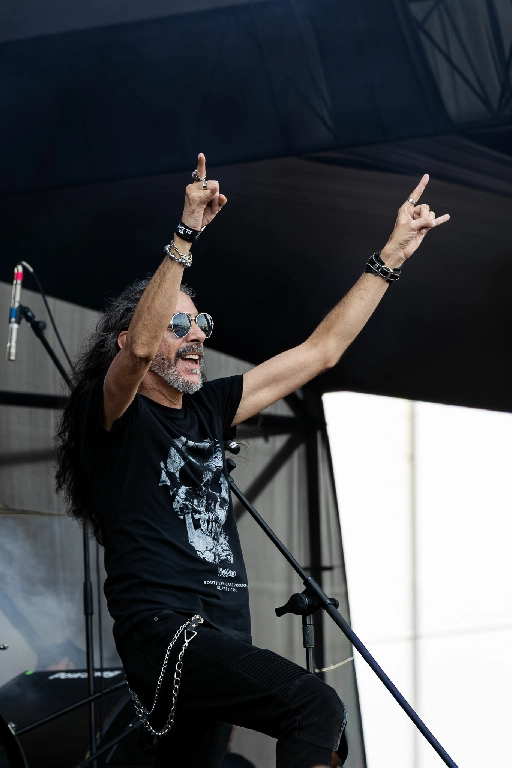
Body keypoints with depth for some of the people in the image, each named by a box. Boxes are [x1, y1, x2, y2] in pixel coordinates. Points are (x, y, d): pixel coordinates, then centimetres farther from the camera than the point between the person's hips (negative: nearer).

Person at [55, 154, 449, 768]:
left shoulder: (207, 409, 20)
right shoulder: (111, 412, 0)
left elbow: (320, 352, 22)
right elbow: (141, 346, -24)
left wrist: (392, 256, 21)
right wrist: (186, 234, -26)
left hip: (219, 638, 8)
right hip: (163, 629, -8)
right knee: (318, 709, -26)